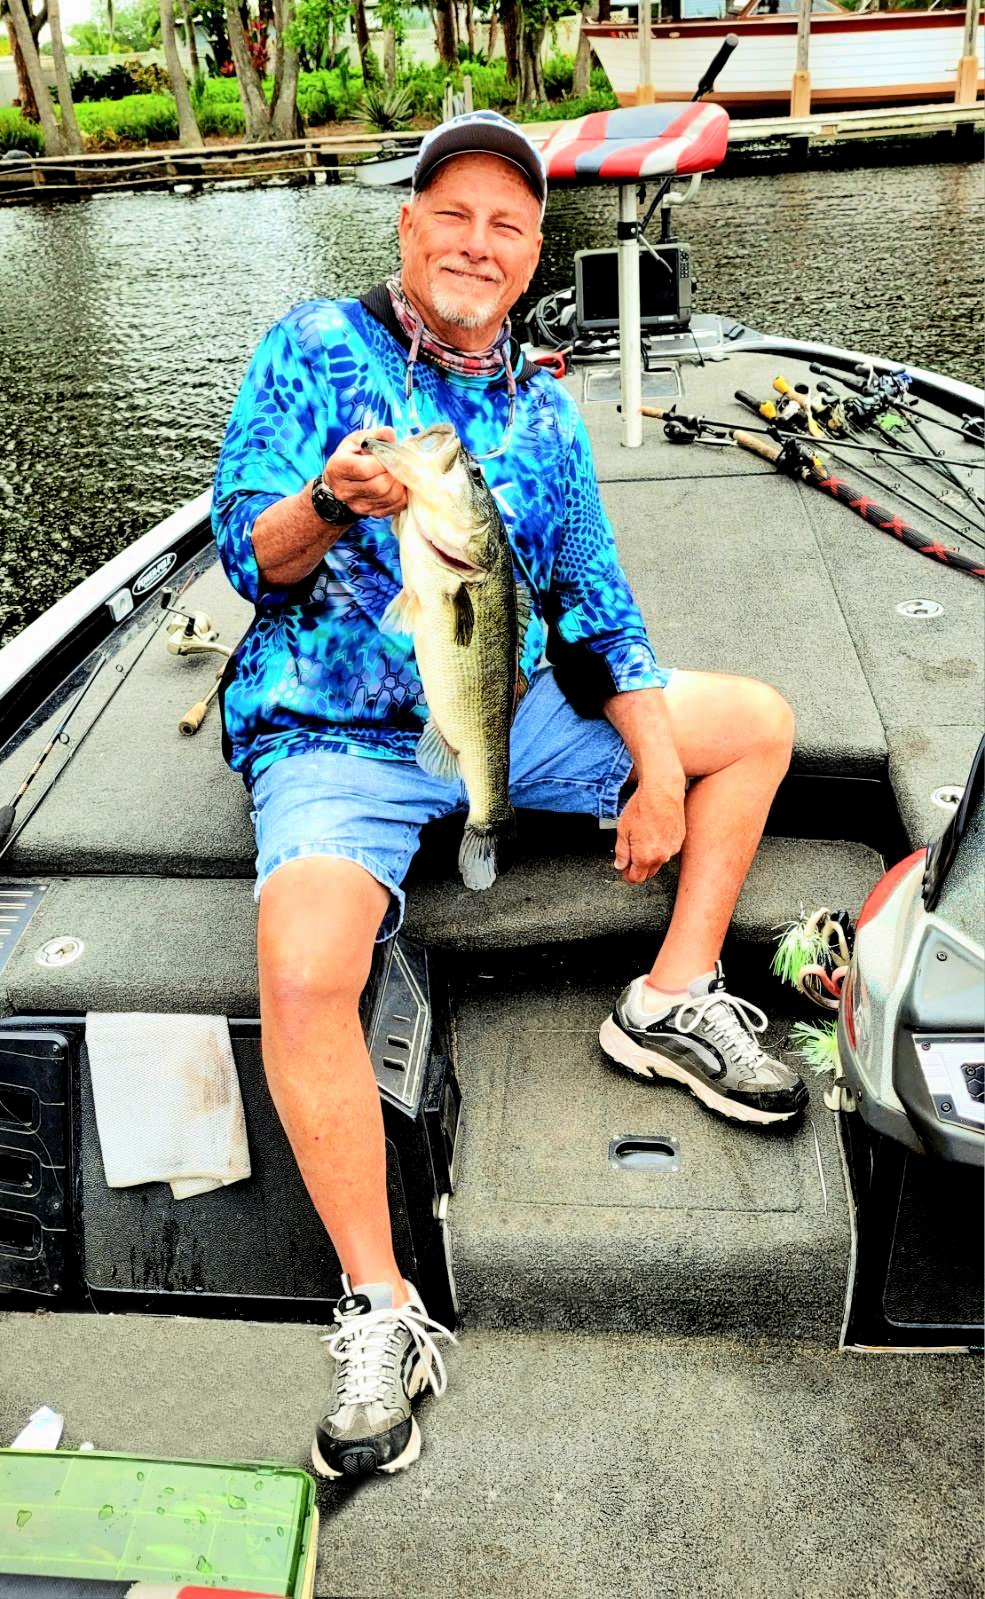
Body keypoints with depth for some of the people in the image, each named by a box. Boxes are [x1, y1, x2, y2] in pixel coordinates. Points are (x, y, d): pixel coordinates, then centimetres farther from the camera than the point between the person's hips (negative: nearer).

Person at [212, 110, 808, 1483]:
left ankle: (673, 1002, 8)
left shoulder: (544, 411, 12)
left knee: (756, 723, 4)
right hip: (340, 738, -5)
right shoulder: (317, 350, -2)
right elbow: (249, 556, -10)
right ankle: (377, 1305, -15)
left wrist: (659, 768, 0)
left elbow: (592, 601, 11)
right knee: (305, 968, -33)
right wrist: (331, 504, -33)